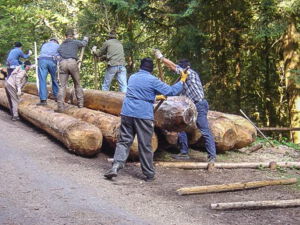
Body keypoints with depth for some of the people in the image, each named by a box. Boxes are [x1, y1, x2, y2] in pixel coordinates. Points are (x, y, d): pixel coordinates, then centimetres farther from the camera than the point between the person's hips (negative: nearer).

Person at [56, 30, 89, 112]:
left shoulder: (61, 45, 26)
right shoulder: (75, 42, 19)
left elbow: (59, 53, 22)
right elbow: (83, 43, 36)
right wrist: (85, 39, 59)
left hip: (62, 63, 2)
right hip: (72, 62, -2)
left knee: (62, 86, -3)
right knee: (77, 84, 13)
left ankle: (60, 107, -14)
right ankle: (80, 103, 14)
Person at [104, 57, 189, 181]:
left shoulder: (132, 78, 16)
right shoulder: (152, 80, -4)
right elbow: (171, 91, -4)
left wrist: (156, 97, 39)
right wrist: (182, 80, 10)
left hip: (127, 113, 4)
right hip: (143, 115, -4)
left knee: (124, 141, 8)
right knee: (145, 146, 4)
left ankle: (116, 166, -10)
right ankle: (149, 174, 14)